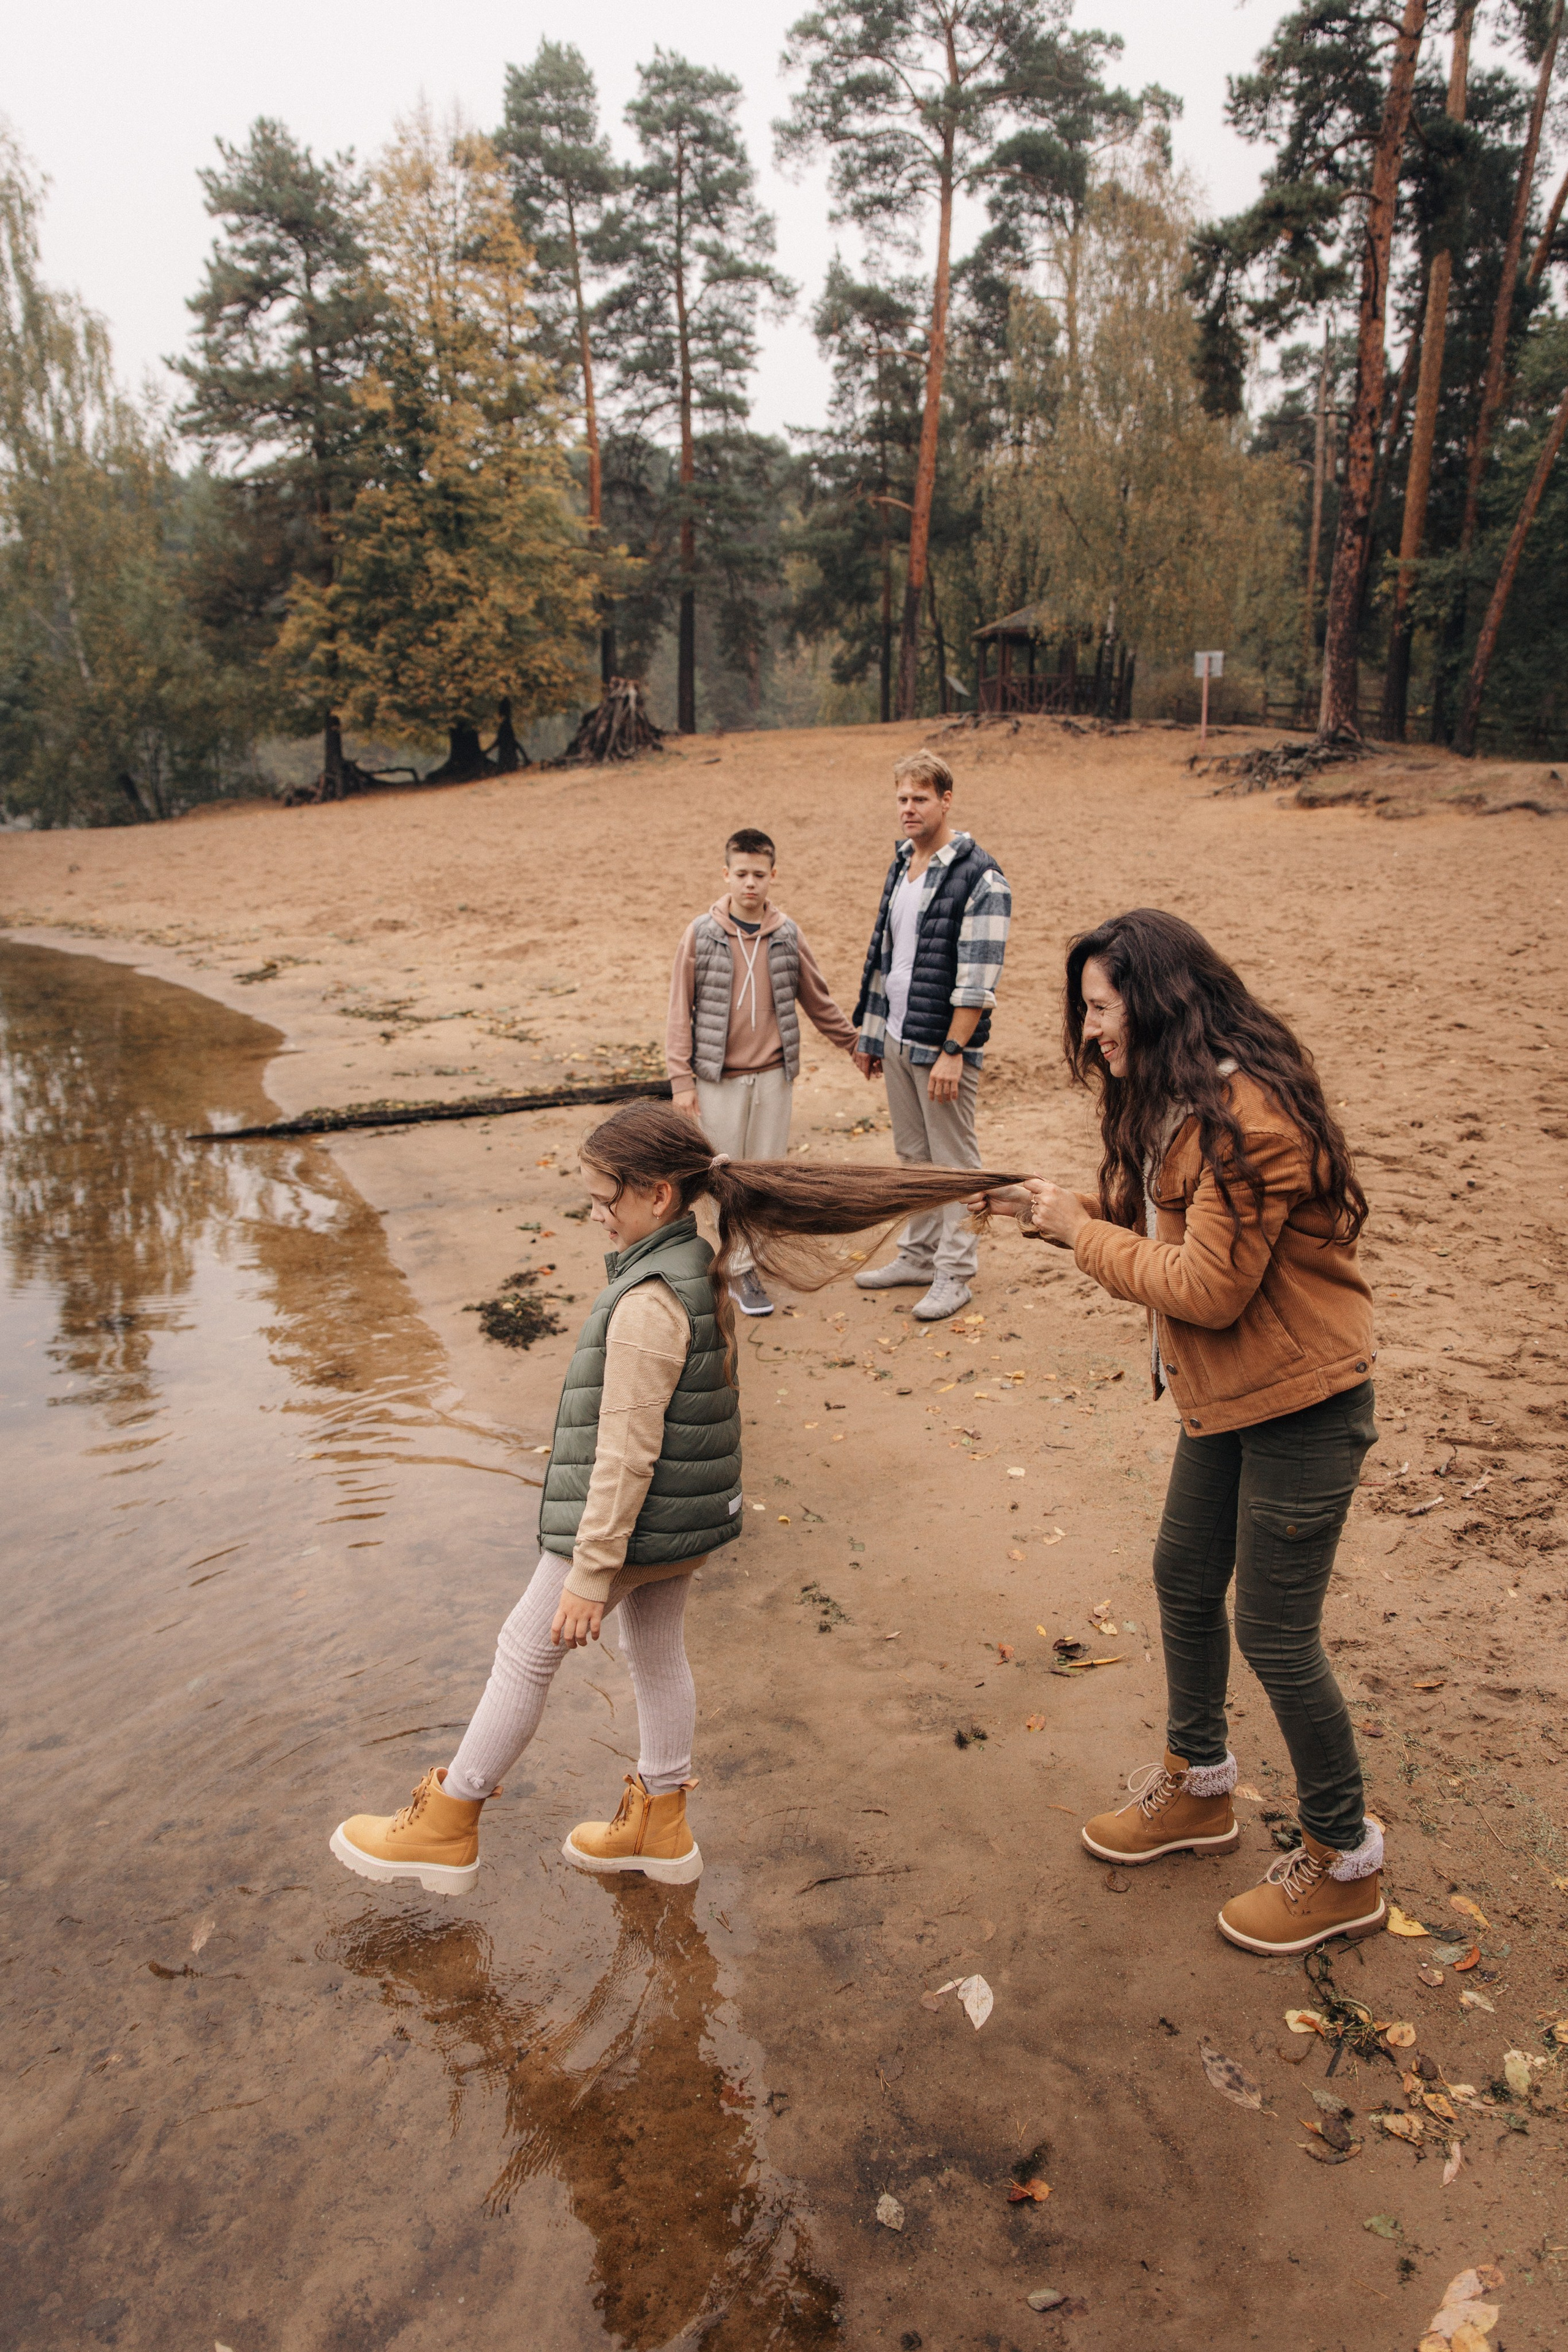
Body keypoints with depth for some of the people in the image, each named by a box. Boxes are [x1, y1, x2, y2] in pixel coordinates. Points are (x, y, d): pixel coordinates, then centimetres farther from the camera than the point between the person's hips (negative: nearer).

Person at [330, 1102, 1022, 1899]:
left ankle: (447, 1828, 22)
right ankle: (660, 1825, 37)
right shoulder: (702, 1271, 2)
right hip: (686, 1518, 9)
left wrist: (590, 1571, -20)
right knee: (657, 1653, 21)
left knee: (526, 1651, 7)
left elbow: (626, 1451, -26)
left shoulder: (647, 1303, -28)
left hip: (634, 1520, -9)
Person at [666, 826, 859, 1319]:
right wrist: (681, 1080, -6)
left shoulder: (787, 935, 1)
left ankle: (743, 1258, 20)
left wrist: (854, 1045, 19)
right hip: (719, 1078, -2)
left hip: (772, 1075, 2)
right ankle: (741, 1269, 14)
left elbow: (817, 1000, 13)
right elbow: (681, 1010, -3)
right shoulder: (702, 934, -5)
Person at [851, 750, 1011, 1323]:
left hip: (941, 1045, -8)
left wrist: (953, 1051, -21)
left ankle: (954, 1273, 11)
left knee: (953, 1159, 2)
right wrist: (870, 1034, 17)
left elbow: (978, 976, -19)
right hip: (897, 1040, 8)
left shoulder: (978, 878, -14)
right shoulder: (901, 866, 11)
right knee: (912, 1153, 16)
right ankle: (919, 1255, 29)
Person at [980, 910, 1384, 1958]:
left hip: (1302, 1404, -10)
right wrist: (1064, 1210, -5)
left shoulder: (1247, 1115, -27)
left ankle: (1344, 1867, 24)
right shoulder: (1177, 1100, 6)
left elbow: (1209, 1286, -27)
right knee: (1185, 1582, 20)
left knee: (1276, 1633, 2)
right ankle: (1199, 1789, 43)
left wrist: (1084, 1234, -17)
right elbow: (1159, 1223, 10)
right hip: (1226, 1395, 10)